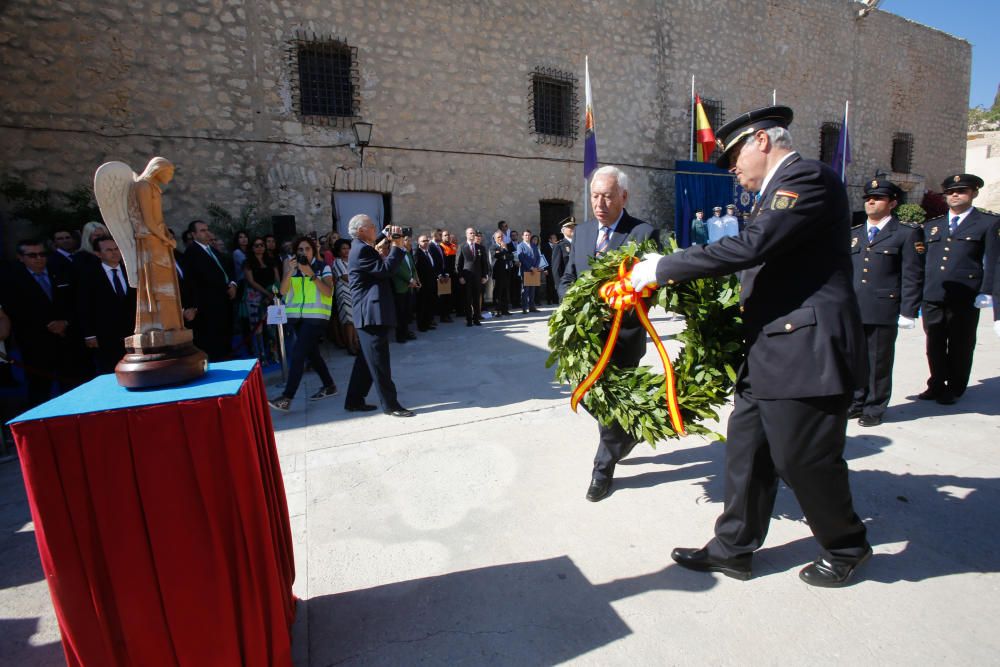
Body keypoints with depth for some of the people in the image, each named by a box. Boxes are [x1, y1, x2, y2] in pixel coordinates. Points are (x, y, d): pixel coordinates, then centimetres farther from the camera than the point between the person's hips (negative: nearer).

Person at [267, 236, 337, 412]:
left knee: (297, 354, -13)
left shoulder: (323, 267, -1)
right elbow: (283, 292, -3)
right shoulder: (291, 267, 9)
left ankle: (286, 398, -12)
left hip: (316, 316, -5)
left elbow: (328, 292, -13)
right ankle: (329, 385, 30)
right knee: (311, 352, 13)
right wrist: (289, 272, -18)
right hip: (296, 316, 5)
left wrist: (312, 275, -21)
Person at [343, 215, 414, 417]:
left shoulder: (362, 247, 16)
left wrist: (387, 240, 11)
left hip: (370, 313, 10)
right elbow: (385, 269, -21)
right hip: (372, 314, -10)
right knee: (379, 362, -4)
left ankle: (354, 401, 25)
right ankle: (390, 405, 4)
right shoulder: (361, 250, -15)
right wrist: (397, 246, -12)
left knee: (366, 360, 16)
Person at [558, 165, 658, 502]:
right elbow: (567, 279, 12)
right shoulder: (582, 231, 9)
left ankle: (604, 468, 26)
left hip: (622, 335, -5)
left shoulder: (643, 233, -9)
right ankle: (625, 432, 42)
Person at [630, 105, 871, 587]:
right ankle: (733, 549, 27)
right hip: (768, 353, 9)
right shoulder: (777, 190, 17)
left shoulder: (807, 176, -12)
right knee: (746, 453, 13)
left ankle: (846, 547, 34)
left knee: (804, 461, 6)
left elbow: (750, 246, -25)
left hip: (806, 352, -9)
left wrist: (663, 268, -19)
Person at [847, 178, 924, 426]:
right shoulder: (854, 234, 16)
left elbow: (912, 276, -3)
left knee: (878, 362, 4)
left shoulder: (907, 233, 2)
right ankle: (856, 403, 24)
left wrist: (908, 312, -9)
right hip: (852, 310, 4)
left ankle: (874, 408, 17)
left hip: (884, 310, -4)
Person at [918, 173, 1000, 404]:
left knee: (960, 347, 6)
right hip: (932, 298, 3)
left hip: (965, 300, -3)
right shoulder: (931, 226, 16)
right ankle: (936, 385, 25)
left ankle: (954, 389, 20)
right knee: (934, 346, 10)